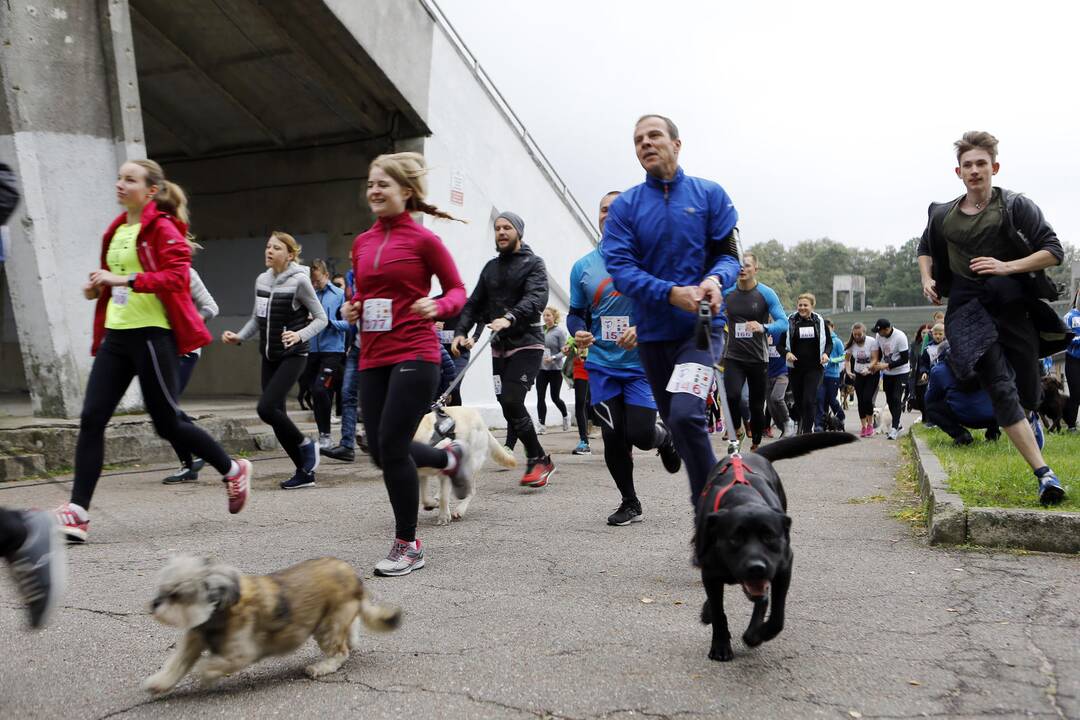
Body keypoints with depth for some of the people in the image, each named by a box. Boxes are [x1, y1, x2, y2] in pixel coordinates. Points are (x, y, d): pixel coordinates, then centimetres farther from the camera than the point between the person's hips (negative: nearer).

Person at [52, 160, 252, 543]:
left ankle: (233, 470, 21)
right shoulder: (115, 231, 17)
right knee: (91, 419, -3)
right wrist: (98, 288, 8)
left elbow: (176, 276, -20)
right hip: (116, 334, 8)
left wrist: (123, 279, -26)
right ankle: (77, 513, -1)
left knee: (167, 422, -1)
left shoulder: (162, 228, -7)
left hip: (152, 333, -7)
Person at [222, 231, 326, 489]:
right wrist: (239, 337, 2)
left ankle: (306, 445, 8)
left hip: (293, 356, -7)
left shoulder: (299, 281, -11)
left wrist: (300, 335, -24)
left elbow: (321, 318, -9)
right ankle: (305, 471, 16)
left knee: (267, 408, -18)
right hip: (269, 356, 7)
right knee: (276, 413, 5)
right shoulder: (261, 280, 8)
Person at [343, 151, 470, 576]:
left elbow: (457, 290, 1)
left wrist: (438, 307, -19)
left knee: (391, 446, -10)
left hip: (414, 355, -7)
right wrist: (352, 310, 3)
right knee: (381, 451, 7)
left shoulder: (423, 240, -4)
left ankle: (407, 545, 7)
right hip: (373, 357, 7)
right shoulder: (362, 243, 12)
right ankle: (449, 458, 38)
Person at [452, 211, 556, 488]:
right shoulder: (491, 267, 17)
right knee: (508, 405, 3)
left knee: (511, 401, -18)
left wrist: (510, 318, -35)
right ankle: (539, 459, 15)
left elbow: (537, 298, -19)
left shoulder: (533, 263, -1)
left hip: (526, 344, -6)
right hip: (498, 346, 6)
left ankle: (538, 459, -4)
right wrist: (461, 332, -5)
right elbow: (474, 303, 13)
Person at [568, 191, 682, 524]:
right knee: (613, 437, -1)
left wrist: (644, 329, -21)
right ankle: (630, 503, 20)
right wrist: (579, 332, -9)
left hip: (641, 363, -2)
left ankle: (665, 437, 31)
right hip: (602, 365, 3)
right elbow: (575, 313, 13)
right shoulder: (583, 266, 7)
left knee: (640, 435, -8)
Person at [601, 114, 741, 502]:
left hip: (701, 326, -3)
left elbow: (728, 254, 1)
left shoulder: (709, 194, 2)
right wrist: (672, 294, -23)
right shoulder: (624, 206, 3)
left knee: (685, 415, -23)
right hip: (652, 331, 4)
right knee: (675, 422, 14)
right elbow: (620, 267, -8)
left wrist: (715, 279, -22)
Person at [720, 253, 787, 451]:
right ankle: (736, 429, 3)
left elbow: (783, 322, -11)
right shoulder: (727, 293, 3)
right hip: (733, 357, 1)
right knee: (732, 396, -23)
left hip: (758, 358, -1)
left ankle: (755, 444, 26)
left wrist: (764, 327, -29)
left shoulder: (766, 294, -5)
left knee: (757, 405, 7)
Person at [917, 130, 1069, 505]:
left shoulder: (1015, 206, -3)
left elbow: (1054, 251, -6)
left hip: (1012, 302, -1)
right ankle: (1044, 473, -12)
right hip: (968, 310, 1)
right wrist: (927, 278, 9)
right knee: (1000, 389, -13)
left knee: (1027, 388, 9)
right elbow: (926, 249, 27)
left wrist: (1007, 267, -18)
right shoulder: (942, 215, 7)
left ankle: (1030, 417, 51)